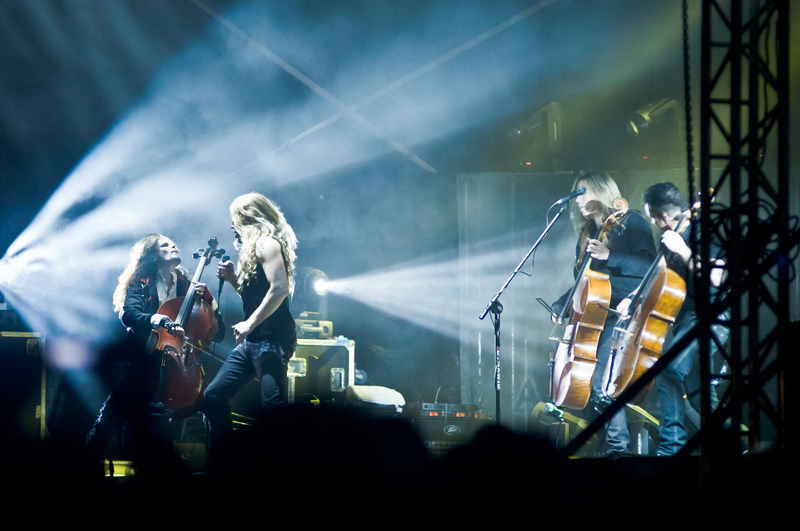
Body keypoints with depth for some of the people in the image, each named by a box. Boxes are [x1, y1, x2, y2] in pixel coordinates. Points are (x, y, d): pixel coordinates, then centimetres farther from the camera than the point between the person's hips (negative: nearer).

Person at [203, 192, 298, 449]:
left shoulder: (267, 243, -8)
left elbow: (280, 288, -21)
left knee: (273, 406, -16)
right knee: (214, 395, 7)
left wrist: (250, 323, -22)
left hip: (271, 339, -11)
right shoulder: (254, 247, 22)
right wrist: (233, 278, 10)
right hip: (253, 341, 11)